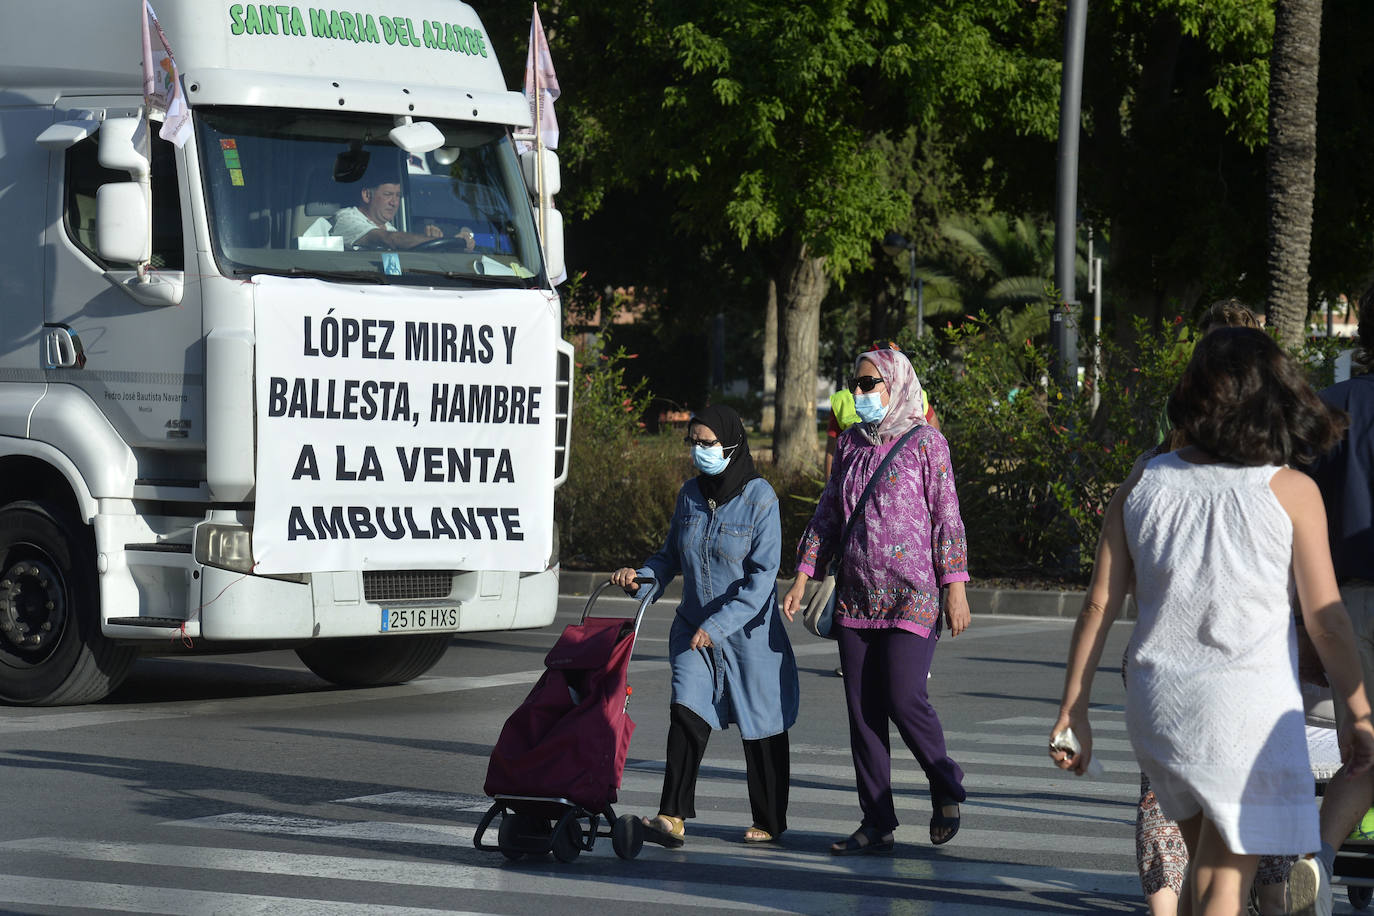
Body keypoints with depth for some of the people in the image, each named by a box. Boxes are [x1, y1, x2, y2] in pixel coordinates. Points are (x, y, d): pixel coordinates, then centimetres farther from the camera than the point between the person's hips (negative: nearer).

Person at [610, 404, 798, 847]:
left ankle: (769, 822, 23)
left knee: (761, 728, 7)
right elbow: (671, 556, 16)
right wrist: (641, 577, -5)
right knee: (687, 713, -13)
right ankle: (673, 817, -19)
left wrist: (718, 624, -23)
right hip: (694, 628, 4)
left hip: (749, 632, -4)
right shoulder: (690, 494, 4)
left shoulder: (759, 498, -13)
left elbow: (762, 577, -17)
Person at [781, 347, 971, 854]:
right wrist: (803, 576, 11)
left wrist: (955, 588, -10)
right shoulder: (850, 444, 12)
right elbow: (828, 512, 17)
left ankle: (946, 788, 12)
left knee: (904, 698, -14)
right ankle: (877, 823, 8)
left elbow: (947, 516, -5)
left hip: (912, 596, -6)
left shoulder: (925, 442, -3)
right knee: (862, 709, 3)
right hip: (856, 597, 6)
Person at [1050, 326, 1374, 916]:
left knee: (1205, 860, 22)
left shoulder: (1144, 482, 3)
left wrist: (1073, 710, 9)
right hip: (1247, 703, -4)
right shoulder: (1291, 492, -6)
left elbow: (1099, 605, 3)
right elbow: (1325, 620, -5)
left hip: (1156, 704, 4)